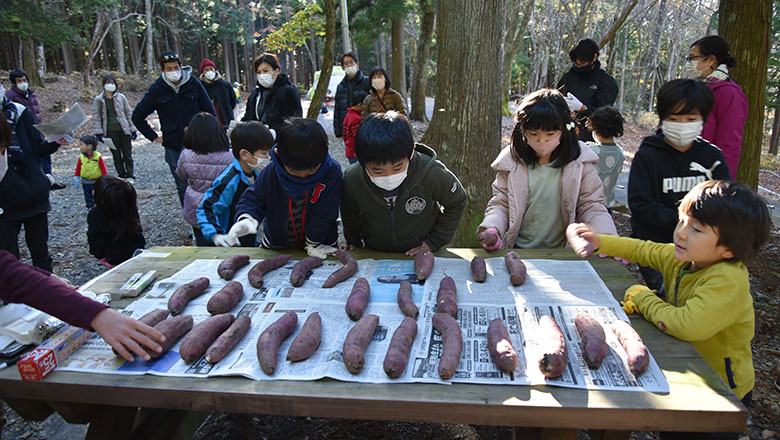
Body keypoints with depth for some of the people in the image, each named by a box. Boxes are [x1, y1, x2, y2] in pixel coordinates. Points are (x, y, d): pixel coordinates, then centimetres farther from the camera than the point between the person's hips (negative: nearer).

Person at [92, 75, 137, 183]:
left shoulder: (121, 97, 5)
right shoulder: (98, 100, 3)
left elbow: (129, 114, 9)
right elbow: (96, 117, 4)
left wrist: (133, 129, 7)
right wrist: (98, 133, -3)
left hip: (124, 130, 0)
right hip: (110, 131, 0)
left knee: (127, 154, 1)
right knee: (116, 156, 5)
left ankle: (130, 176, 8)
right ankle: (122, 175, 14)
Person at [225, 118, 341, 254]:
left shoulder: (332, 171, -20)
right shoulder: (270, 172, -15)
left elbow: (324, 214, -14)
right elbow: (253, 199, -4)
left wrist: (314, 243, -8)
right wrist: (247, 219, -25)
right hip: (276, 247, -1)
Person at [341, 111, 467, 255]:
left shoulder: (433, 174, -26)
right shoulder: (352, 180, -19)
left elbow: (457, 203, -5)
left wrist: (434, 243, -6)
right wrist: (353, 242, 16)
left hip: (420, 253, -1)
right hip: (373, 255, 1)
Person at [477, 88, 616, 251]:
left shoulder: (580, 163, 2)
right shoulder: (511, 159, 4)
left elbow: (592, 208, 3)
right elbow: (500, 204, 6)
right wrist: (491, 230, -15)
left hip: (562, 255, 2)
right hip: (517, 252, -2)